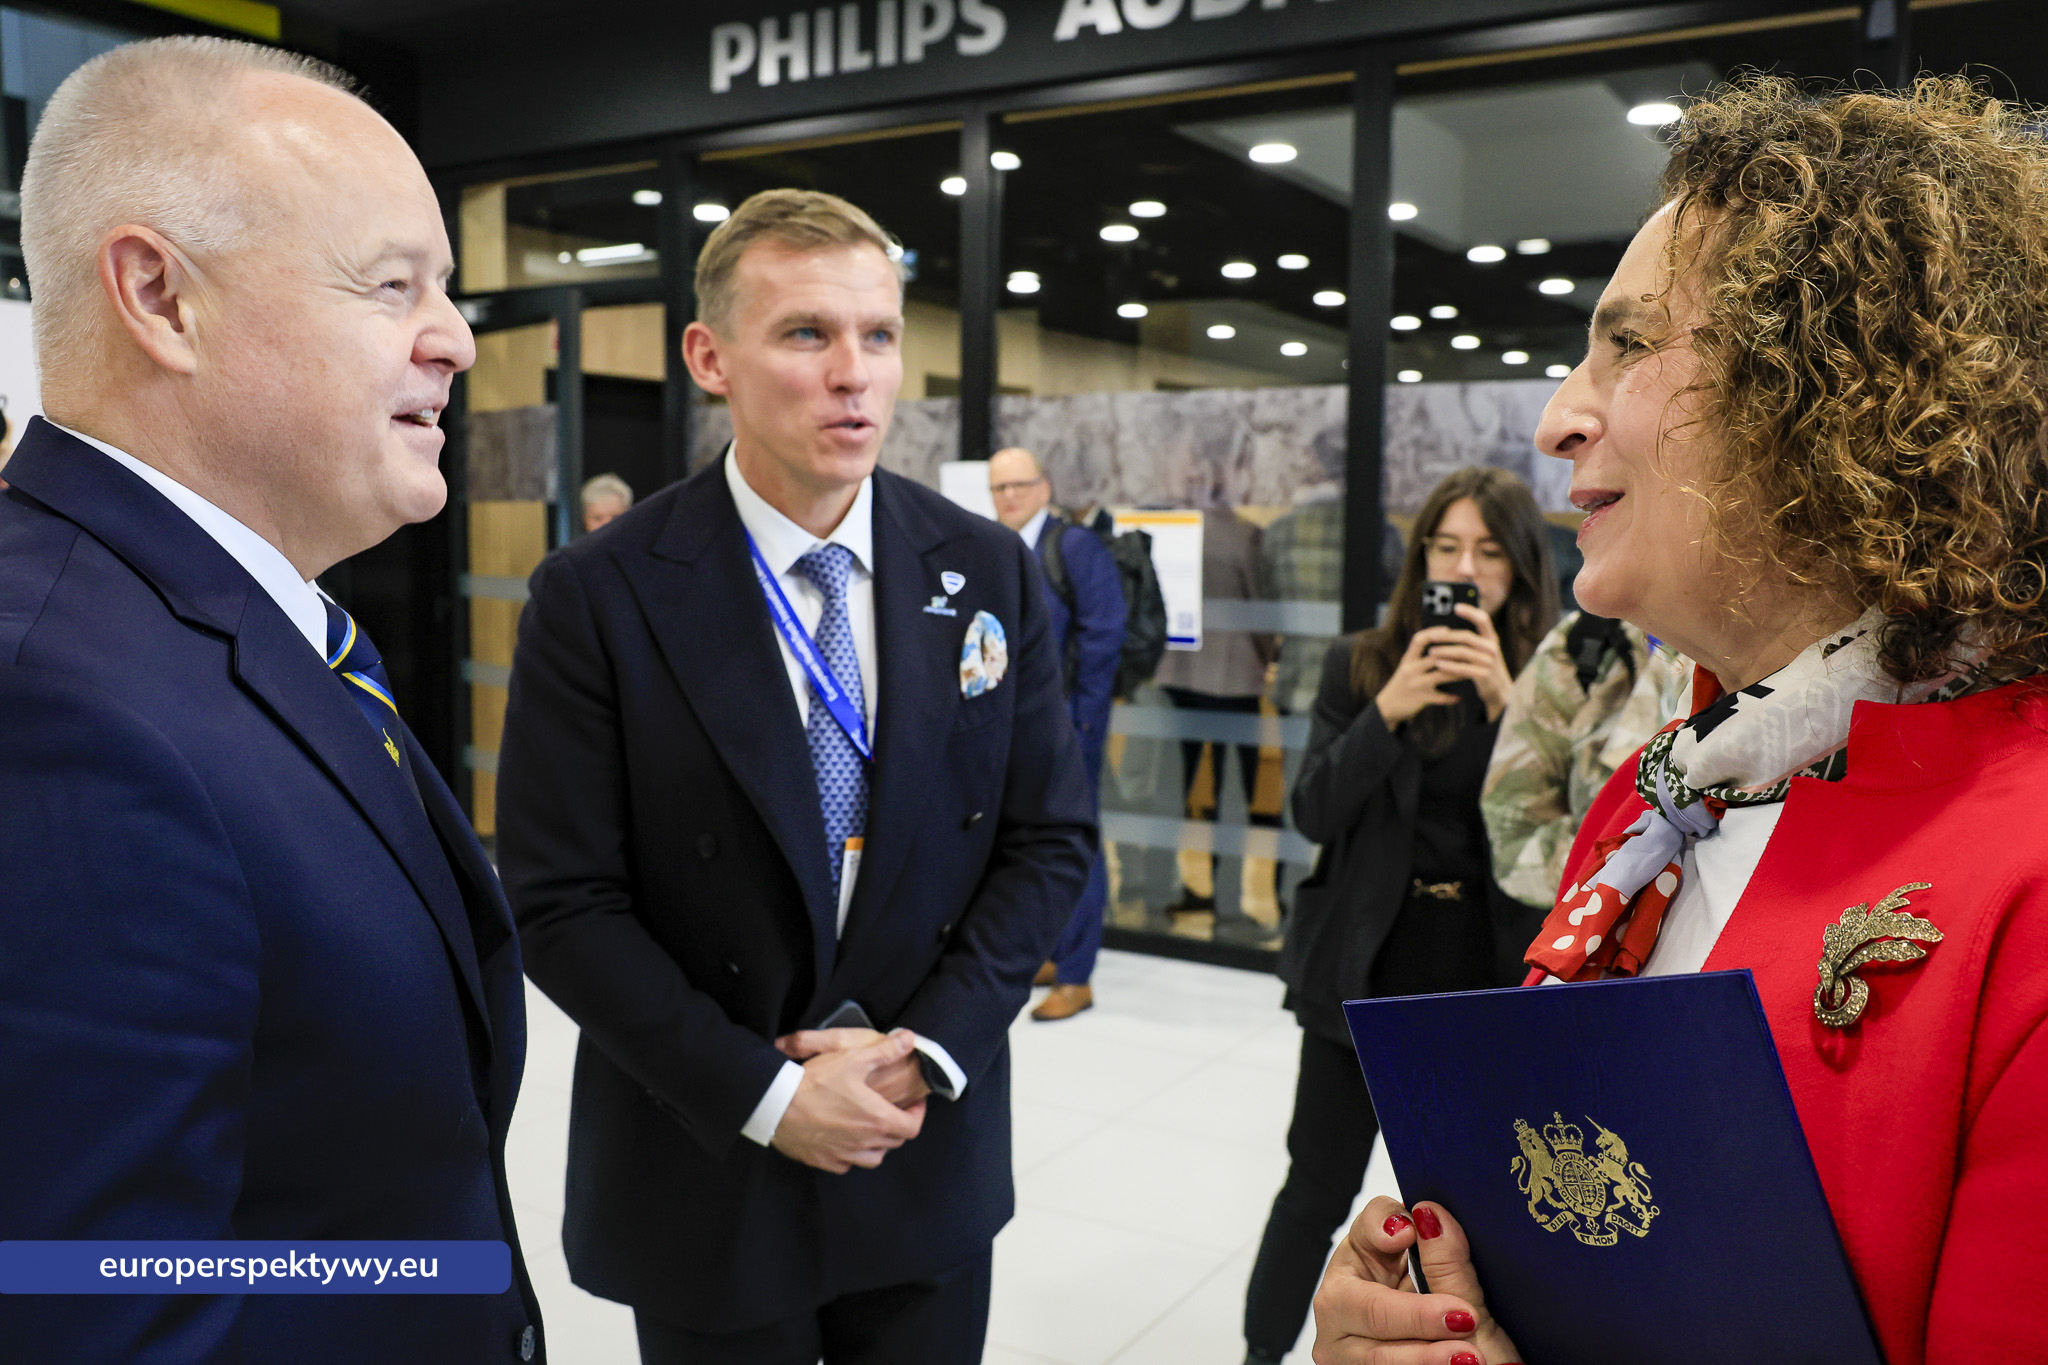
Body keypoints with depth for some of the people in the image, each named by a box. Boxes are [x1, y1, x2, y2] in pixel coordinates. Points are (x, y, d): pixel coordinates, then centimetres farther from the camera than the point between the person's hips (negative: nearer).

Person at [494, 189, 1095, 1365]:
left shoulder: (991, 573, -3)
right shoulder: (597, 597, -11)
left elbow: (1052, 841, -1)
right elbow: (563, 903, -11)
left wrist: (932, 1048, -11)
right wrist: (763, 1093, -14)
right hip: (704, 1175, -2)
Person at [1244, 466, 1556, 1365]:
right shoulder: (1362, 665, -3)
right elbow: (1314, 813, -9)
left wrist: (1506, 703, -23)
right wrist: (1389, 709, -22)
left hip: (1490, 972, 1)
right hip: (1365, 968, -1)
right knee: (1319, 1187, 8)